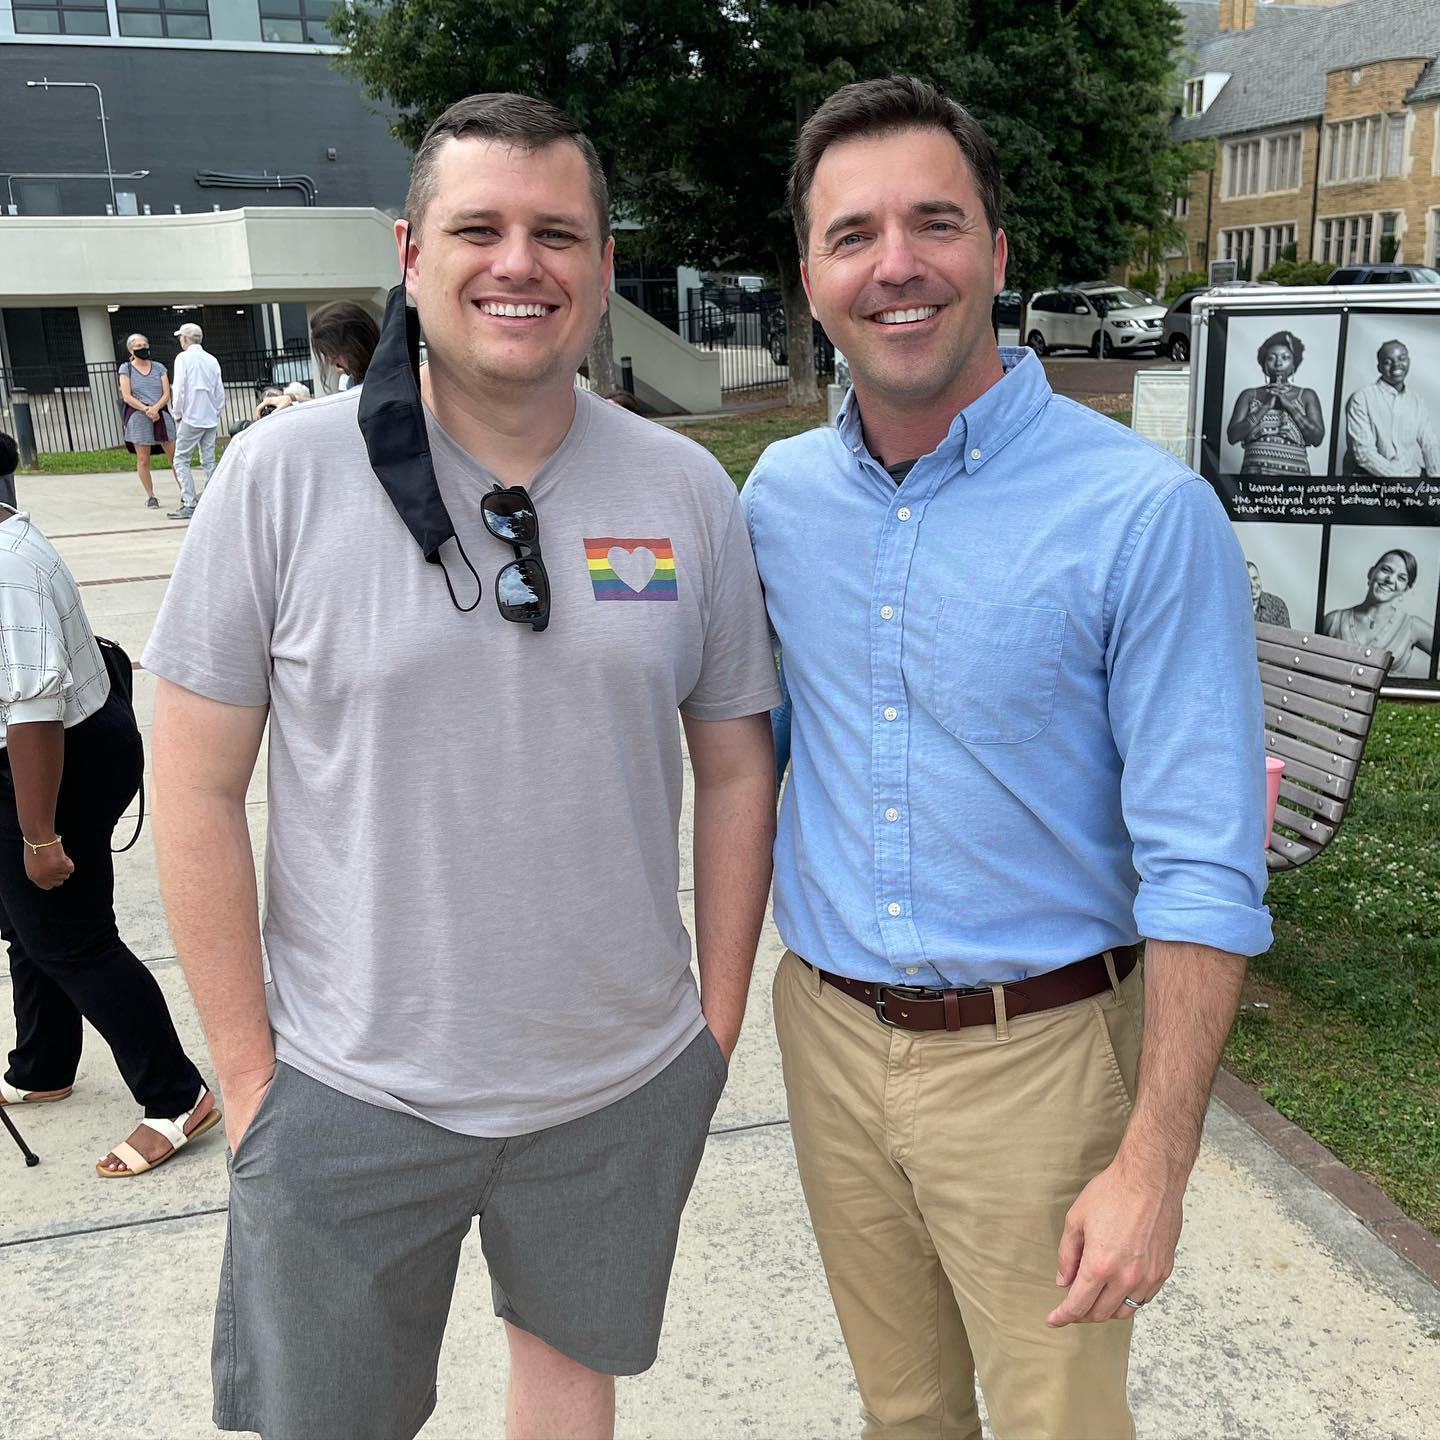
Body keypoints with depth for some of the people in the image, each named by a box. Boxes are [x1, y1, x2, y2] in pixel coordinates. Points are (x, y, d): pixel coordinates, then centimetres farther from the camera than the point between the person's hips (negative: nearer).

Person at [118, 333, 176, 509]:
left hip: (161, 414, 2)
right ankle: (150, 496, 11)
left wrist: (155, 408, -17)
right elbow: (127, 397, -5)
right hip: (138, 416, -2)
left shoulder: (159, 368, 8)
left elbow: (166, 394, 1)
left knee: (175, 456, -1)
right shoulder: (126, 369, 3)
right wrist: (147, 410, -16)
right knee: (143, 460, 0)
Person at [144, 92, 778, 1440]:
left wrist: (719, 1024, 3)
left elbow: (736, 769, 3)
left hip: (625, 1084, 2)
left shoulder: (690, 491, -4)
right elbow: (196, 786, -7)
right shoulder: (284, 475, -10)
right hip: (348, 1094, -1)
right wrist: (248, 1072, -6)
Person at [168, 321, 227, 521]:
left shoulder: (184, 358, -7)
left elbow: (179, 390, -11)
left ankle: (189, 504, -9)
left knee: (181, 460, -1)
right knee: (209, 461, 8)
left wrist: (178, 414, 1)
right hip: (211, 419, 6)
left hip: (191, 418, -6)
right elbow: (220, 391, 11)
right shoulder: (212, 360, 9)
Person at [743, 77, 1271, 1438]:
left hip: (1035, 1054, -4)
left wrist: (1154, 1165, -18)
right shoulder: (779, 492, -1)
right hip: (826, 1031, 5)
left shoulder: (1147, 513, -17)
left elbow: (1204, 869, -16)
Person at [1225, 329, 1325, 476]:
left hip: (1294, 471, 0)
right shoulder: (1249, 396, 12)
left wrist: (1289, 404, -4)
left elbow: (1317, 438, 1)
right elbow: (1232, 436, 0)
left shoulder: (1307, 396, 13)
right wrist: (1266, 406, -6)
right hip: (1255, 471, 0)